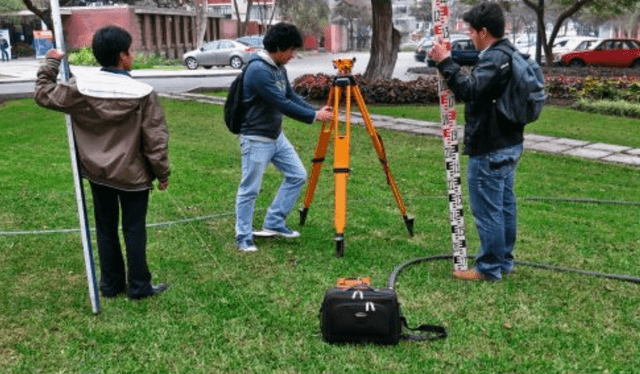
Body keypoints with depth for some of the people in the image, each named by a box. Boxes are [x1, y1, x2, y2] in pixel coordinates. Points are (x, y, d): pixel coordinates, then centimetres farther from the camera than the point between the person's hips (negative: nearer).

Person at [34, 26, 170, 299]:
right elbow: (156, 139, -13)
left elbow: (44, 94, 7)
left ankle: (111, 284, 28)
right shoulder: (143, 93, -16)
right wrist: (162, 173, -1)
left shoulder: (80, 88, -9)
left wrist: (51, 63, 19)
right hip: (133, 174, -3)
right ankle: (139, 286, 19)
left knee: (105, 228, 17)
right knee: (134, 230, 9)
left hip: (97, 173, 3)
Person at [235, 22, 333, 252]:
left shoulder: (279, 67, 6)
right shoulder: (258, 70, -24)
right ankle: (243, 237, 15)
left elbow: (291, 96, 12)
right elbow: (283, 104, -25)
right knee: (249, 189, 1)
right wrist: (314, 116, -17)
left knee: (297, 176, 10)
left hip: (277, 136, 9)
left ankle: (273, 224, 19)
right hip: (256, 139, -9)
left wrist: (316, 112, -1)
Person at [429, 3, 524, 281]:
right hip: (510, 144, 11)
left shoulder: (494, 59, -20)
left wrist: (445, 63, -26)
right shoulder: (509, 54, 13)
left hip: (489, 151, -11)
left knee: (487, 210, -1)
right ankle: (504, 261, 28)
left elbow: (468, 90, -32)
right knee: (505, 205, 17)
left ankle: (489, 268, 9)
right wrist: (449, 62, 7)